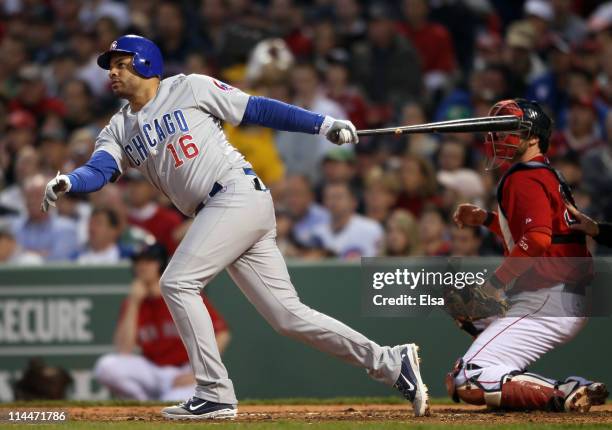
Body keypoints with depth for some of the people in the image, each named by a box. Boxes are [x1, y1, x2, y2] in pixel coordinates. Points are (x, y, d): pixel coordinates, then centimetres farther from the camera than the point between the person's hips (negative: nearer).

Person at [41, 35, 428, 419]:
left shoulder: (189, 89, 3)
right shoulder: (120, 130, 19)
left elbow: (257, 109, 2)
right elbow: (98, 171, 2)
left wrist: (324, 125, -3)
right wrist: (67, 183, -20)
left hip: (240, 195, -6)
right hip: (213, 214, 6)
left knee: (177, 283, -15)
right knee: (288, 316, 1)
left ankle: (216, 395, -12)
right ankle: (390, 362, 5)